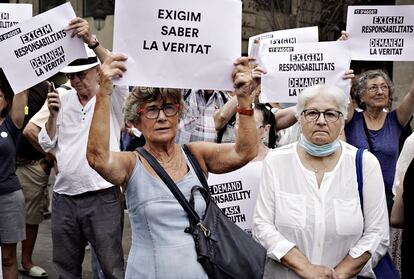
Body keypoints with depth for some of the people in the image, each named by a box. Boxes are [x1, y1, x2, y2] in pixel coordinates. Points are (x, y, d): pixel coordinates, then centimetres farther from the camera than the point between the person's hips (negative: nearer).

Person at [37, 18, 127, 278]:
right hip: (64, 198, 5)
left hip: (102, 197, -4)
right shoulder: (62, 98, 10)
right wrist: (54, 114, -6)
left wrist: (91, 40, -32)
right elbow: (47, 144, 10)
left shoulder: (112, 97, -2)